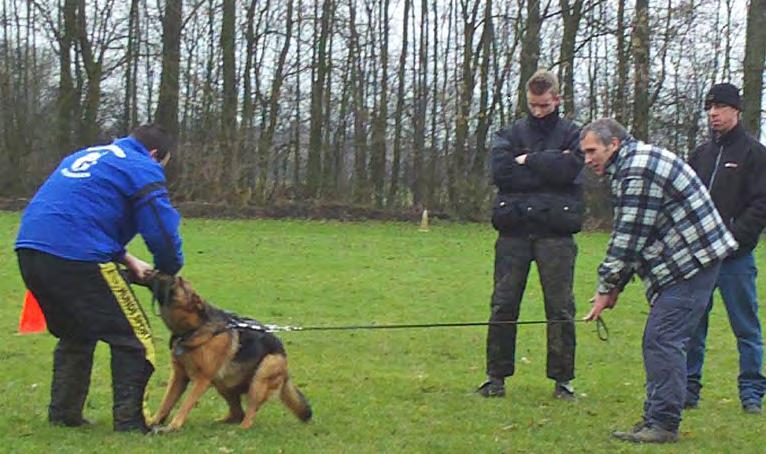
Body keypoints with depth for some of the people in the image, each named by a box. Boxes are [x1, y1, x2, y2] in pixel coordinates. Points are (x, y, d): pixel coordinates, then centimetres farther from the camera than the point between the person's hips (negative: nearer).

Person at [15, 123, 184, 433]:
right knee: (132, 337, 2)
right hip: (76, 257, -8)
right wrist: (167, 272, 16)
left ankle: (63, 413, 27)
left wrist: (127, 260, 27)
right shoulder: (143, 170, 3)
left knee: (74, 335, 26)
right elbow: (162, 230, -3)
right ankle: (130, 420, 0)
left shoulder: (87, 155, 28)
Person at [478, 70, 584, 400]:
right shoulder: (510, 135, 12)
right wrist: (548, 169, -7)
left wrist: (529, 160, -4)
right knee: (503, 305, 2)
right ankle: (497, 376, 10)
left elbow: (568, 169, -11)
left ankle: (562, 379, 9)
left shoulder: (572, 135, 9)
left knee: (561, 308, 0)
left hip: (555, 232, -1)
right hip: (514, 229, 1)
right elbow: (501, 173, -6)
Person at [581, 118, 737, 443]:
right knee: (657, 341, 11)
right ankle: (656, 418, 15)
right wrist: (614, 287, 12)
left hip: (693, 261, -11)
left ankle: (663, 424, -11)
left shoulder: (639, 171, -17)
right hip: (685, 262, 11)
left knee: (663, 340, -12)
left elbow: (630, 238, -18)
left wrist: (607, 287, -10)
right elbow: (629, 237, 20)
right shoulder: (629, 168, 18)